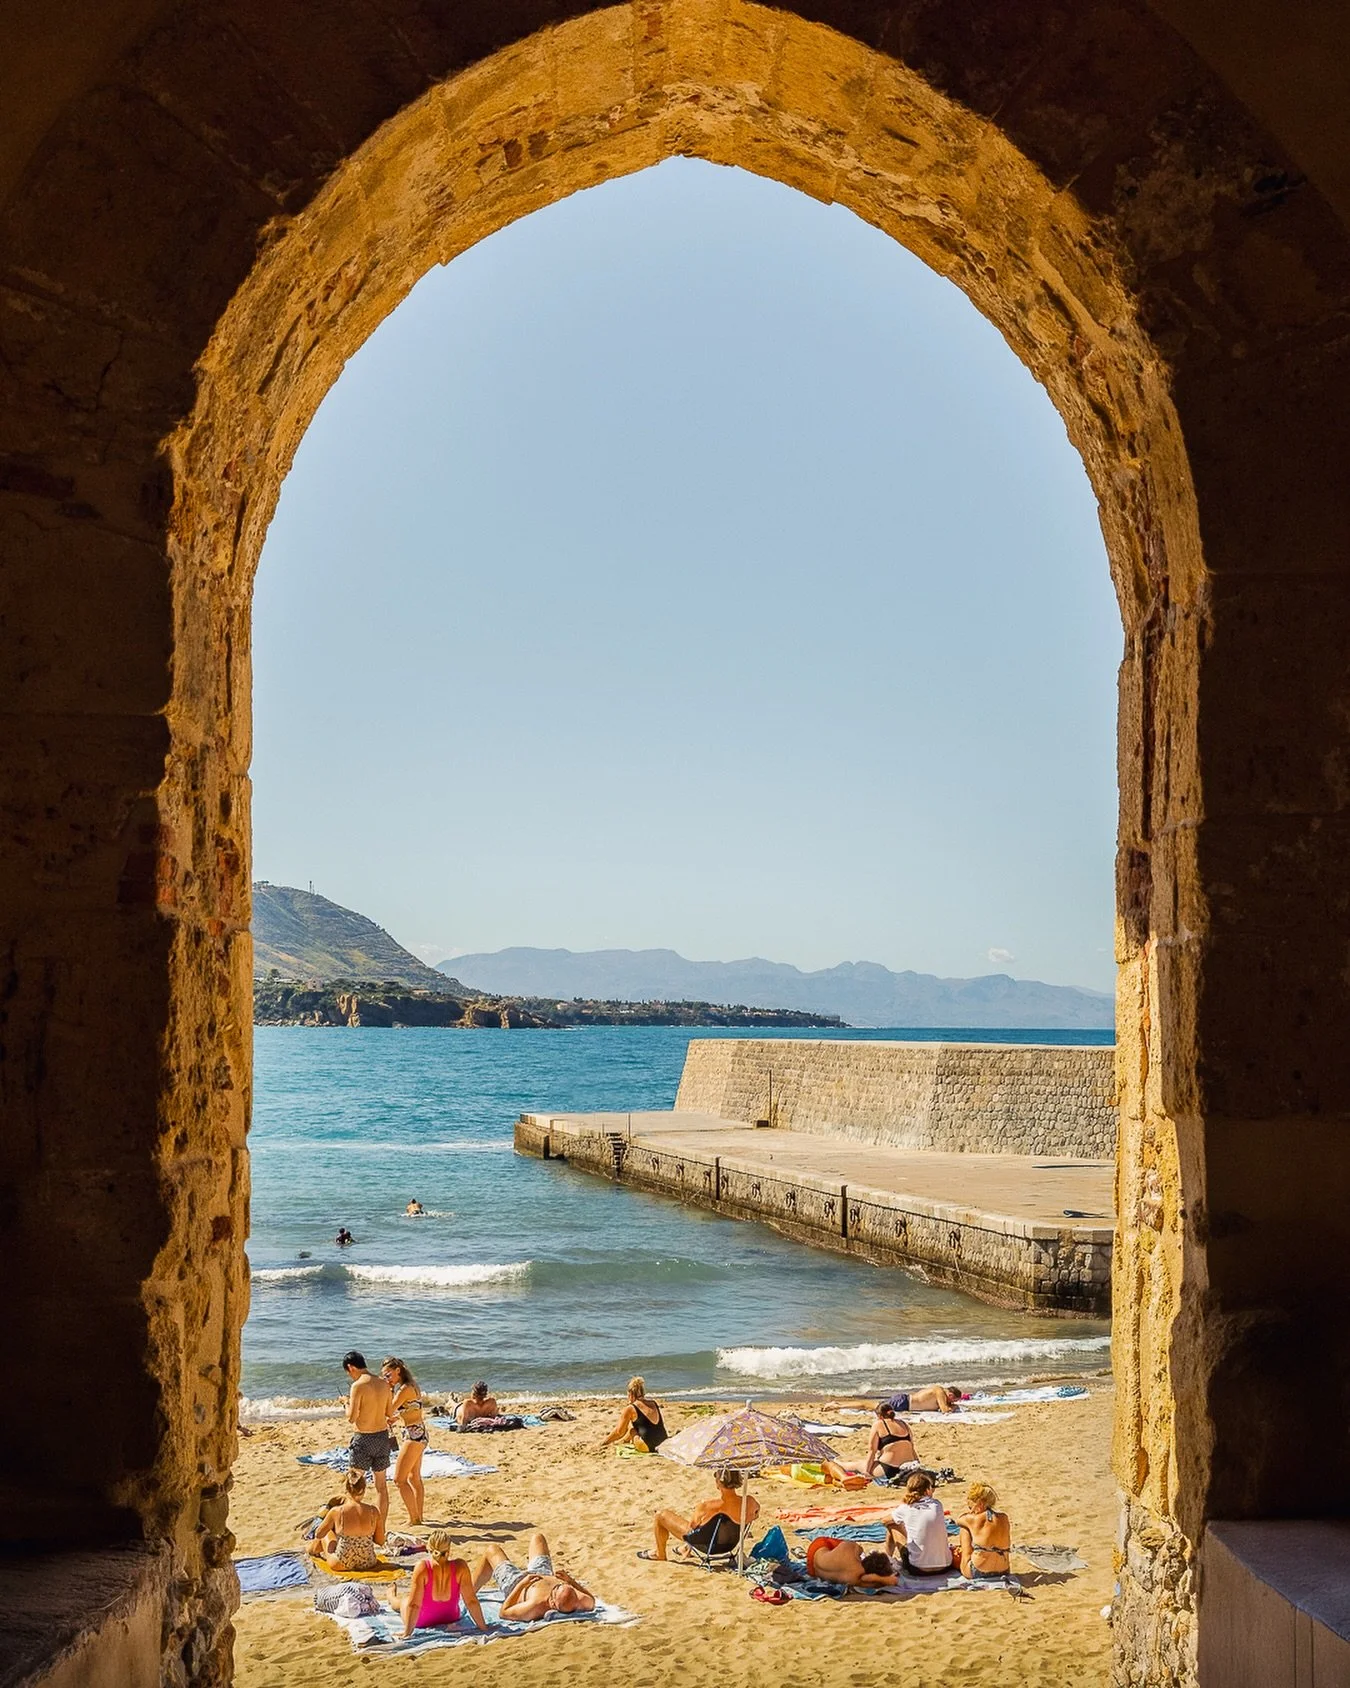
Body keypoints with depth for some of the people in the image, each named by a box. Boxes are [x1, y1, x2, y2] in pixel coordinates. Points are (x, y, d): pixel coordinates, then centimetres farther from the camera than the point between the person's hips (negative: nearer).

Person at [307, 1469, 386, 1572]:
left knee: (326, 1533, 27)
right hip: (368, 1564, 2)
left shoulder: (336, 1512, -14)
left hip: (341, 1565, -2)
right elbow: (381, 1541, 0)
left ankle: (314, 1549, 58)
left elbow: (318, 1534, 2)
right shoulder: (373, 1511, -9)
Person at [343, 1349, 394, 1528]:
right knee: (381, 1485, 14)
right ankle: (381, 1528, 20)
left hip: (363, 1439, -6)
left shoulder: (358, 1386, -17)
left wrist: (348, 1404, 1)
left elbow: (352, 1418, -18)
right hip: (382, 1436, 6)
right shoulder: (384, 1384, 2)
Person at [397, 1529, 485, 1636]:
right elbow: (471, 1601, -21)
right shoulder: (460, 1567, -28)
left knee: (404, 1599, 34)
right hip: (451, 1618, 2)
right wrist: (483, 1627, -12)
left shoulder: (422, 1567, -34)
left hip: (422, 1622, -2)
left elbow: (414, 1604, -29)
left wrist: (407, 1633, -21)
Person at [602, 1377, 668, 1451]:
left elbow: (619, 1432, 6)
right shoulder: (656, 1404, 13)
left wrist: (603, 1442, 22)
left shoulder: (630, 1409, -1)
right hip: (664, 1444, 6)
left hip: (647, 1446, -6)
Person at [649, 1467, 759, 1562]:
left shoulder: (706, 1506, -34)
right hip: (729, 1547, 5)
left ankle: (660, 1555, 35)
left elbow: (692, 1526, -14)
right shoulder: (750, 1502, -25)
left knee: (661, 1515, 15)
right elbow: (756, 1514, 0)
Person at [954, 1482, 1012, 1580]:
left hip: (976, 1574, -5)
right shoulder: (1004, 1518, -1)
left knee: (965, 1529, 17)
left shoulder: (974, 1520, -15)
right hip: (1002, 1572, 5)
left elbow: (959, 1520, 10)